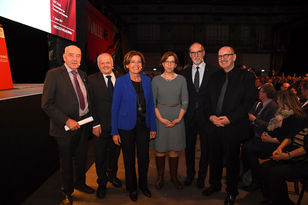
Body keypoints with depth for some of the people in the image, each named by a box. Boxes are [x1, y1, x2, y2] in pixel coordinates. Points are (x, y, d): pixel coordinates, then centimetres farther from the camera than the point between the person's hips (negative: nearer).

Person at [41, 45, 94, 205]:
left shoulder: (82, 75, 6)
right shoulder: (54, 74, -12)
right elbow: (46, 104, -16)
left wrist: (90, 117, 4)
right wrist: (67, 120, -21)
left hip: (84, 124, 5)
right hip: (66, 126, -5)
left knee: (81, 157, 22)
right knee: (66, 161, 13)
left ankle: (80, 183, 46)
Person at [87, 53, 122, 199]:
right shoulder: (92, 80, -5)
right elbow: (90, 104, -7)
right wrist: (95, 124, -12)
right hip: (101, 126, -2)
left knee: (115, 153, 20)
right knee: (100, 156, 11)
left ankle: (112, 175, 45)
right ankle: (102, 183, 33)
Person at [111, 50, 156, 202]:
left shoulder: (146, 80, 4)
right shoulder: (121, 81, -7)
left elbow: (150, 104, 6)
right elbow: (115, 107, -5)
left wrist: (153, 127, 5)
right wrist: (115, 131, -7)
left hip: (143, 125, 3)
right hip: (126, 126, -3)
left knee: (144, 158, 11)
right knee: (129, 159, 12)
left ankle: (143, 185, 37)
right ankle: (132, 188, 35)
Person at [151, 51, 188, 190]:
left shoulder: (181, 79, 3)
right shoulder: (156, 80, 1)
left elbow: (185, 101, 3)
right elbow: (152, 102, 0)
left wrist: (179, 118, -9)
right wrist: (161, 119, -11)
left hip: (177, 117, 1)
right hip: (160, 117, -1)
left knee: (174, 149, 7)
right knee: (160, 148, 5)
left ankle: (174, 176, 24)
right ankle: (160, 177, 22)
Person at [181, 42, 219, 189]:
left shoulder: (214, 71, -2)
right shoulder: (184, 73, 5)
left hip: (206, 115, -2)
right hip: (189, 115, 2)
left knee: (205, 147, 11)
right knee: (189, 146, 13)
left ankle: (202, 176, 32)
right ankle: (190, 174, 35)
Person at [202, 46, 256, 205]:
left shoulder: (246, 76, -3)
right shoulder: (214, 77, 11)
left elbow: (249, 101, -9)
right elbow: (207, 100, 12)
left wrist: (230, 118, -17)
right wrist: (210, 116, -6)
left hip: (233, 127, -4)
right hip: (214, 126, 4)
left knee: (232, 160, 10)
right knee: (214, 157, 16)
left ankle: (231, 192, 30)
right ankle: (215, 184, 38)